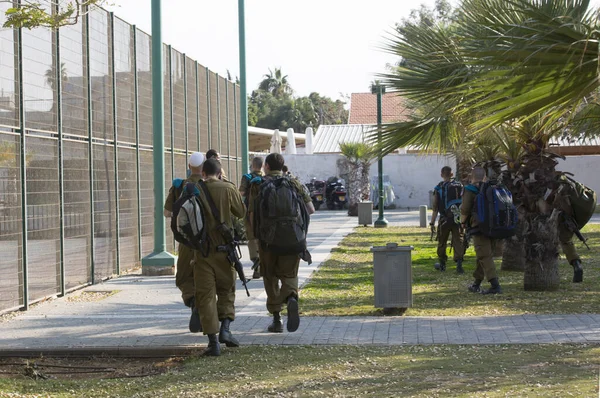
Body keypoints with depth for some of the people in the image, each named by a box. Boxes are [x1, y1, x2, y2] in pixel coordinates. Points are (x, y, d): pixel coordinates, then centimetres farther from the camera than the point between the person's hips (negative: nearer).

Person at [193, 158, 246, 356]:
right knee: (226, 290, 18)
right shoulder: (228, 189, -5)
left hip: (202, 250, 0)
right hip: (224, 248, 0)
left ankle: (213, 341, -2)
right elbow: (241, 212, 6)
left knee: (205, 294, 3)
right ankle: (225, 329, 0)